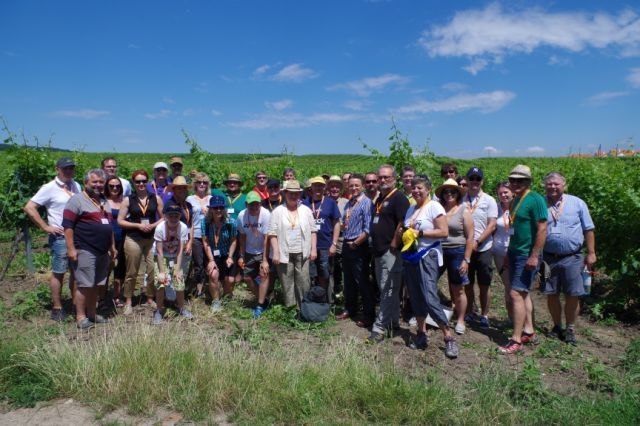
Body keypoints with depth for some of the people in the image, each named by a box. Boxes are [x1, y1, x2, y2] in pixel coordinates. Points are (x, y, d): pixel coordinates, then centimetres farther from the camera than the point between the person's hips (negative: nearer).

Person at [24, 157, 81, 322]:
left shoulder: (76, 186, 9)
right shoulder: (50, 188, -8)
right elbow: (29, 208, -11)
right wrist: (46, 227, -12)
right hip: (60, 237, -6)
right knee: (58, 273, 3)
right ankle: (57, 308, 13)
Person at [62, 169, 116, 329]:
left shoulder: (104, 202, 17)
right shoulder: (77, 200, -7)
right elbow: (67, 225, -13)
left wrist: (112, 247, 21)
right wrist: (71, 248, -18)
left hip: (103, 252, 8)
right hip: (85, 251, -7)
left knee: (96, 285, 13)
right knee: (84, 285, -4)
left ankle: (92, 314, 23)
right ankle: (80, 318, 6)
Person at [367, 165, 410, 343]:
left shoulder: (399, 198, -10)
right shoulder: (379, 199, 17)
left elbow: (402, 224, -19)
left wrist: (393, 245, -17)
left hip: (390, 252, -9)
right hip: (379, 252, 10)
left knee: (388, 291, -5)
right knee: (387, 290, 17)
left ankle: (380, 327, -2)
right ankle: (393, 321, 29)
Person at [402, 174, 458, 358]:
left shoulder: (434, 206, -7)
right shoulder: (411, 208, 15)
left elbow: (444, 232, -15)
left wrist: (420, 233, -17)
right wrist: (403, 232, 3)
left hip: (427, 257, -7)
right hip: (410, 257, 7)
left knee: (430, 298, -13)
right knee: (416, 297, 11)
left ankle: (449, 338, -1)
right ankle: (421, 333, 23)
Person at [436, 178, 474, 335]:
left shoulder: (464, 211, -3)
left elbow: (470, 237, -4)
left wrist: (466, 260, -9)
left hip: (457, 252, -2)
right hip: (438, 251, 3)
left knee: (458, 290, 7)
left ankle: (460, 321, 22)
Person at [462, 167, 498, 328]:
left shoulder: (489, 200, -2)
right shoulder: (461, 200, 3)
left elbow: (492, 226, -7)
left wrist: (477, 242, -17)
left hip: (483, 249, -2)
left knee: (484, 285, 6)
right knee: (467, 284, 12)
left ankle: (484, 316, 20)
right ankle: (469, 314, 26)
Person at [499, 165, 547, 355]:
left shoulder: (535, 199, -13)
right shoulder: (514, 201, 12)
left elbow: (542, 229, -18)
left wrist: (534, 256, -22)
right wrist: (509, 251, 18)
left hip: (527, 255, -9)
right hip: (515, 253, 9)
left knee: (516, 294, -10)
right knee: (524, 293, 15)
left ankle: (516, 340, -3)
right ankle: (528, 332, 27)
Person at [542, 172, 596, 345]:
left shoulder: (577, 203, 0)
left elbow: (588, 230, 3)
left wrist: (591, 253, 0)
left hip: (572, 258, -1)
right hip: (548, 258, 1)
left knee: (573, 296, 2)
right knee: (551, 295, 8)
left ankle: (570, 330, 19)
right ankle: (557, 326, 27)